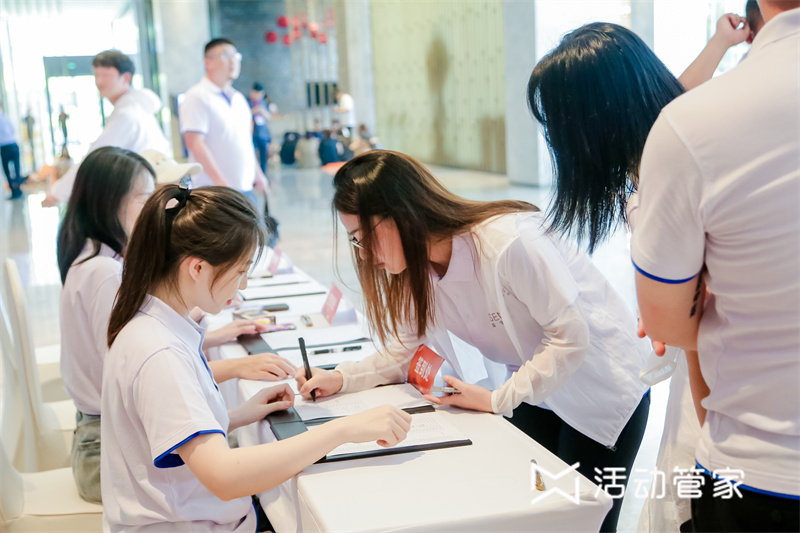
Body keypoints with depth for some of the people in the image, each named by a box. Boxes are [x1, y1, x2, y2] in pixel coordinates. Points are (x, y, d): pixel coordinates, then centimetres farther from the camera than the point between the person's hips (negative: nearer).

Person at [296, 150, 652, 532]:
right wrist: (342, 379, -13)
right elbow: (407, 350, 1)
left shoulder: (508, 242, -33)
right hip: (531, 389, 7)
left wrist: (497, 399, -25)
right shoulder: (415, 267, -7)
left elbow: (571, 338, -27)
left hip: (600, 383, -6)